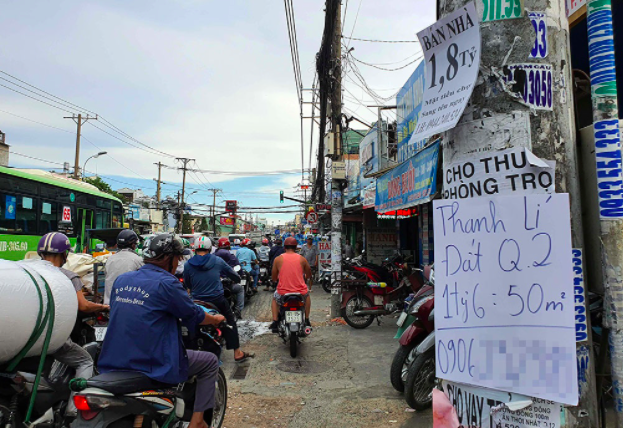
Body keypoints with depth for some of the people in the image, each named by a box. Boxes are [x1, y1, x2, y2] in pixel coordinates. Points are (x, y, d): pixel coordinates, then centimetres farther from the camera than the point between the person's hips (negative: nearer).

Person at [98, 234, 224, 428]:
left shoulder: (121, 279, 5)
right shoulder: (166, 283, -16)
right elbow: (194, 316, -6)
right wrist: (216, 319, 15)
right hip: (155, 366, -7)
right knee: (210, 361, 12)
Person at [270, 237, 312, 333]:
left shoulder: (278, 259, -1)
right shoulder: (302, 259, 1)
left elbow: (274, 278, 7)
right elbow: (309, 275, 15)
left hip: (283, 294, -1)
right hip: (301, 293, 1)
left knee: (275, 298, 34)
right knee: (307, 295, 36)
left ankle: (275, 322, 22)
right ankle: (306, 320, 36)